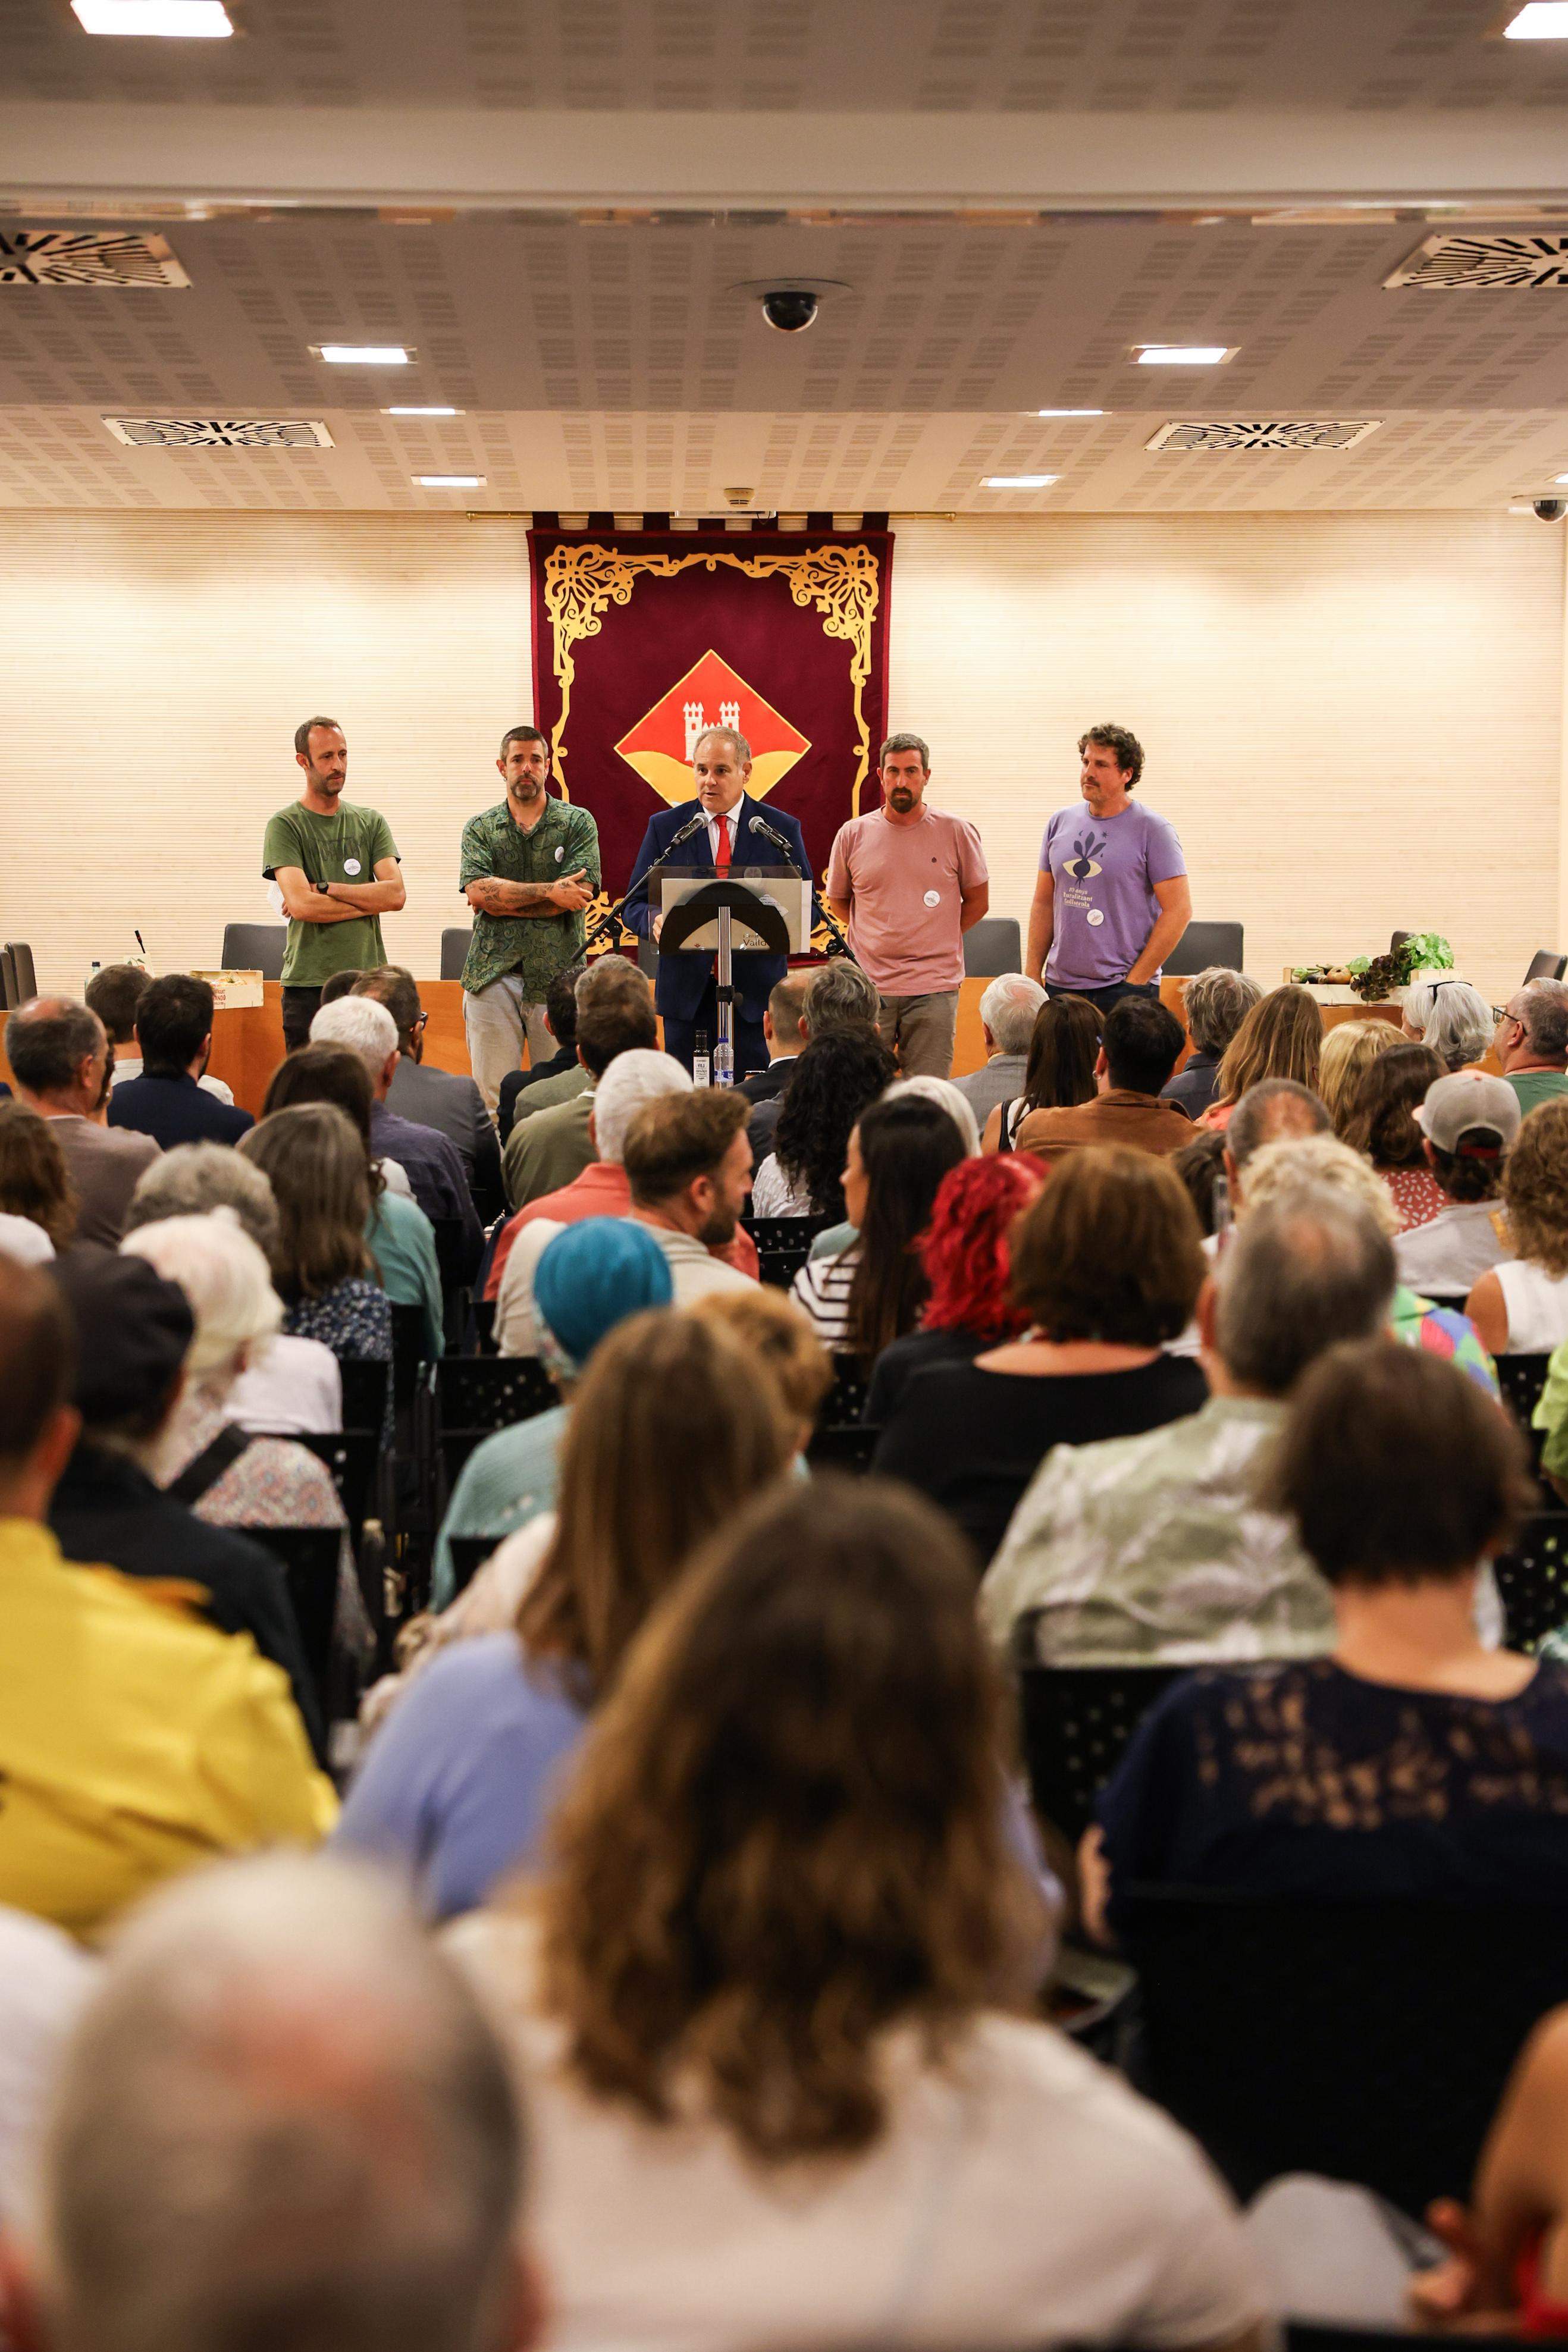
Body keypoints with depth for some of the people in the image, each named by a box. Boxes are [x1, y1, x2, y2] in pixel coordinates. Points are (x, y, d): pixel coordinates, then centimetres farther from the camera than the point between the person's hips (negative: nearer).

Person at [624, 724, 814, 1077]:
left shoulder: (782, 829, 5)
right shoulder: (665, 826, 7)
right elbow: (634, 905, 6)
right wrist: (655, 921, -19)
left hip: (756, 994, -1)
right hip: (687, 992, 1)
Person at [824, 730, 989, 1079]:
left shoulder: (956, 833, 1)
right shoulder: (853, 835, 4)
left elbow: (977, 900, 11)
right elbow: (837, 902, 17)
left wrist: (935, 942, 5)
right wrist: (882, 936, 8)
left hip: (934, 989, -1)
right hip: (869, 986, 1)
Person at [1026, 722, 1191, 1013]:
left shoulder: (1152, 830, -4)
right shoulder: (1061, 823, 11)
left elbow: (1178, 910, -8)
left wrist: (1136, 980, -11)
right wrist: (1032, 975, 8)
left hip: (1122, 989, -4)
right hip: (1060, 985, 5)